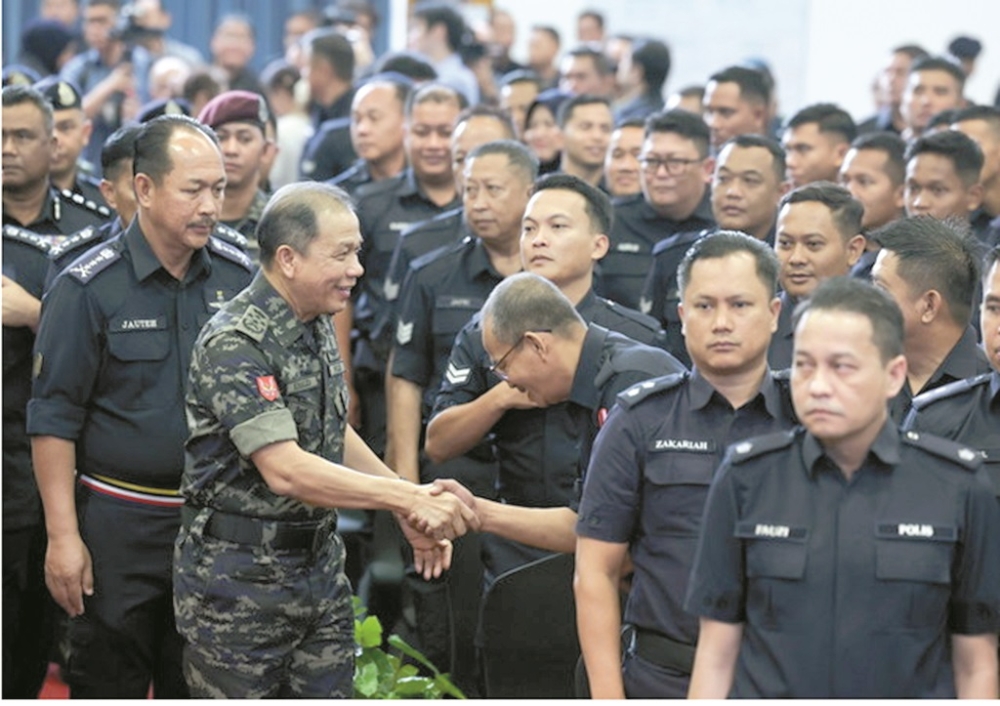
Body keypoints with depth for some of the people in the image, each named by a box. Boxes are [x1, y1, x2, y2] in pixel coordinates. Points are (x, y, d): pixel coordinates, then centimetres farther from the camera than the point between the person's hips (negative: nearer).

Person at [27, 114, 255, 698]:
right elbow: (54, 419, -8)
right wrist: (63, 536, -12)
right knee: (109, 684, 4)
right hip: (120, 523, -4)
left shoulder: (237, 277, 3)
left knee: (201, 689, 13)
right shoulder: (89, 287, -10)